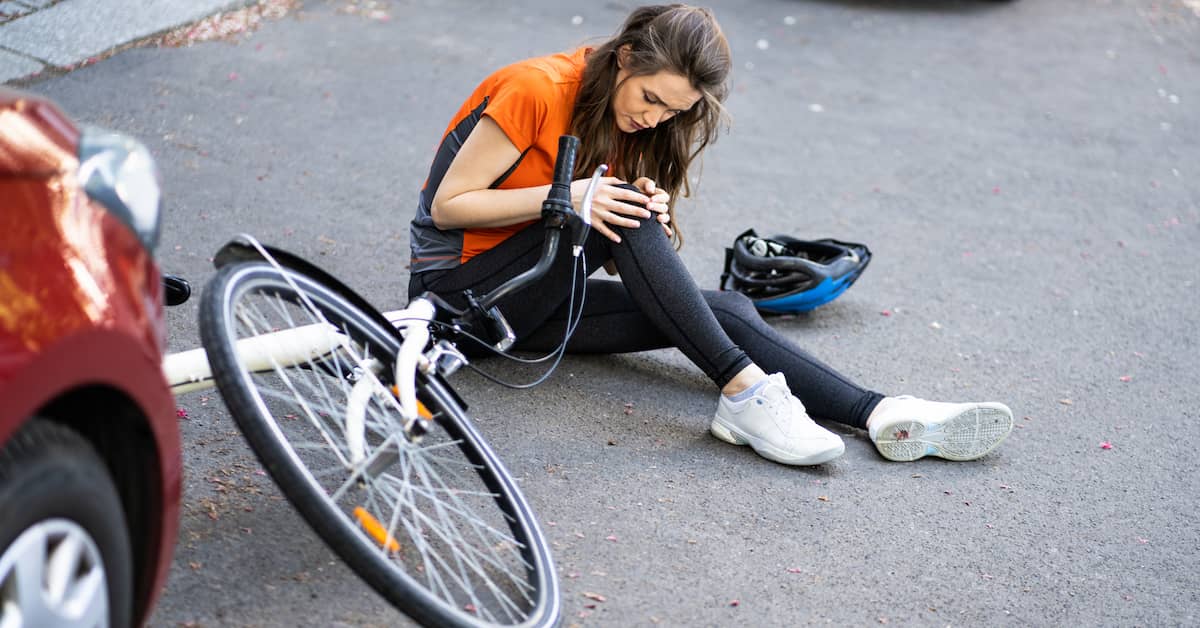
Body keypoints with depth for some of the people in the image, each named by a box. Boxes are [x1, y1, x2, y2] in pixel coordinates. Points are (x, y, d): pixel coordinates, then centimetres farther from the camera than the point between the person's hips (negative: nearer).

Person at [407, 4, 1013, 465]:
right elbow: (447, 205, -18)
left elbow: (623, 254, 3)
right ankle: (744, 391, -35)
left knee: (725, 309, -16)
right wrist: (565, 198, -28)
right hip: (461, 287, -6)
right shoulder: (537, 89, -19)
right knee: (616, 216, -32)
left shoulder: (629, 124, 4)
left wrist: (644, 214, -20)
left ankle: (883, 416, -27)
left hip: (537, 296, 6)